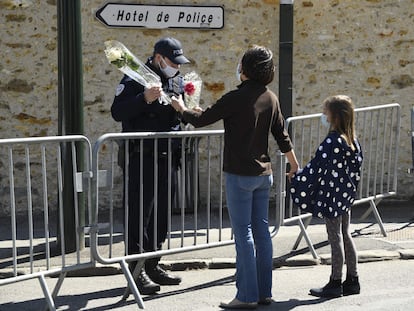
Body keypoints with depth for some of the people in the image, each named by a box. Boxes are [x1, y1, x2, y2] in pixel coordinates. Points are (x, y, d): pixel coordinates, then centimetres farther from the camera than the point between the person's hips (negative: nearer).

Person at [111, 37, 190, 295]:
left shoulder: (177, 80, 13)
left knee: (161, 215, 12)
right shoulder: (136, 78, -9)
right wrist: (144, 99, -28)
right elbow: (117, 113, -16)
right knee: (139, 215, -4)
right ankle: (137, 271, 1)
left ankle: (153, 266, 23)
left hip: (168, 158, 7)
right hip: (142, 159, -7)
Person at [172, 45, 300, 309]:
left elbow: (201, 120, -8)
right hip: (264, 173, 7)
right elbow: (282, 136, 13)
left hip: (240, 174, -7)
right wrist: (295, 166, 25)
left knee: (244, 233, -3)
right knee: (261, 231, 11)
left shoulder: (237, 97, -15)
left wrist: (181, 108, 11)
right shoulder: (271, 98, 6)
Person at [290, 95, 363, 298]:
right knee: (345, 236, 15)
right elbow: (356, 168, 12)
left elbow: (318, 167, -19)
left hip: (331, 195, -9)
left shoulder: (332, 141, -20)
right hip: (346, 194, 9)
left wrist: (296, 178, -7)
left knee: (335, 238, -2)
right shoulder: (352, 141, 6)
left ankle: (335, 283, 5)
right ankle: (352, 280, 20)